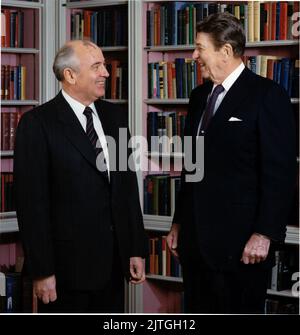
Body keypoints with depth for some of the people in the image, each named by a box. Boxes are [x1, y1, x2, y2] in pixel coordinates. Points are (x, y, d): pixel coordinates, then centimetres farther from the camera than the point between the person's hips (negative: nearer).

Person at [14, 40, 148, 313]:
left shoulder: (115, 116, 9)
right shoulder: (38, 123, -8)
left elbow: (128, 185, 13)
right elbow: (31, 202, -10)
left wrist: (137, 249, 9)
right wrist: (41, 271, -12)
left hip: (114, 262, 5)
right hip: (67, 264, -5)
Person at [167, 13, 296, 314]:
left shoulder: (267, 95, -8)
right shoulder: (200, 96, 14)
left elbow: (280, 172, -12)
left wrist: (265, 234, -16)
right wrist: (178, 222, 19)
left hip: (239, 243, -7)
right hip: (195, 238, 7)